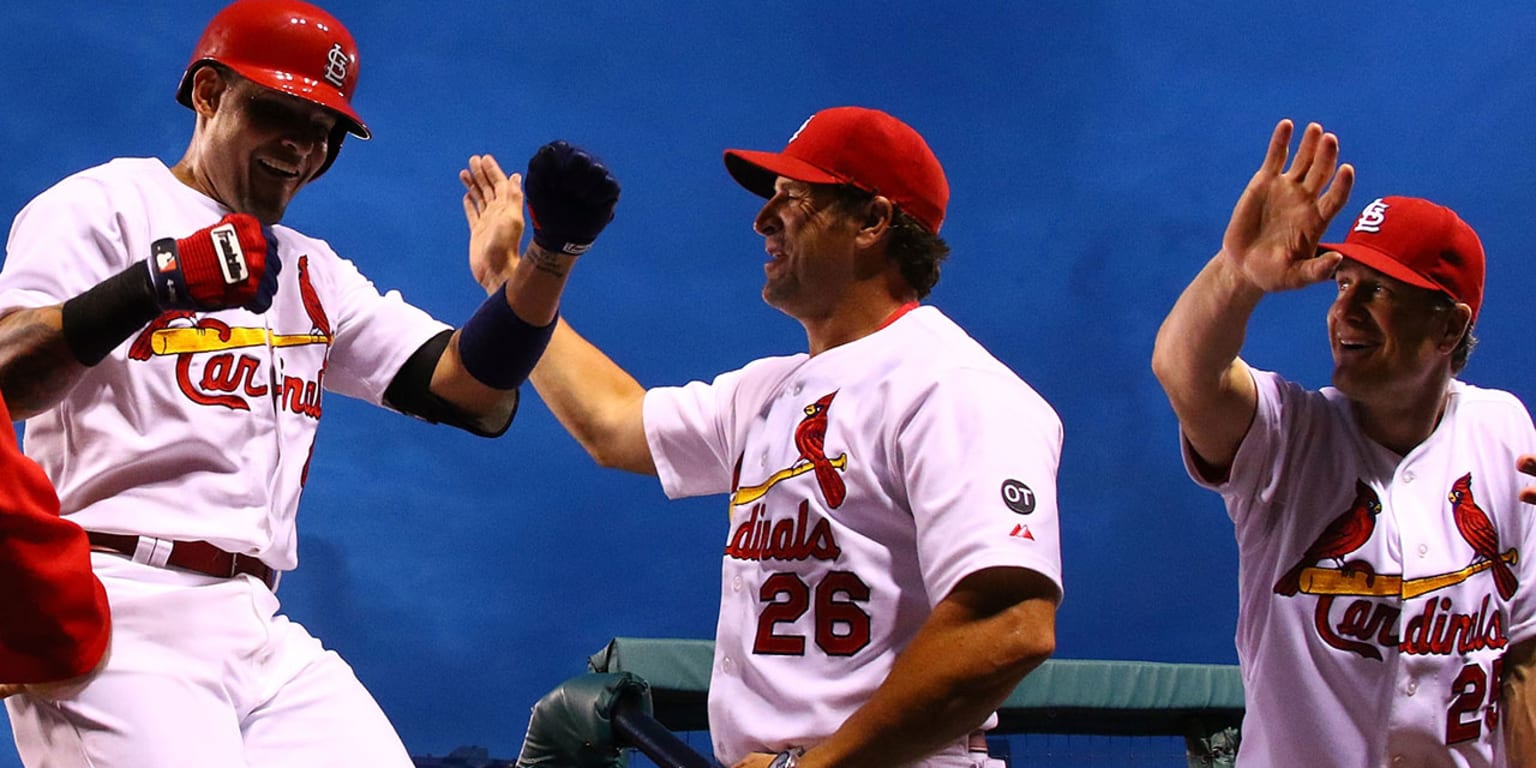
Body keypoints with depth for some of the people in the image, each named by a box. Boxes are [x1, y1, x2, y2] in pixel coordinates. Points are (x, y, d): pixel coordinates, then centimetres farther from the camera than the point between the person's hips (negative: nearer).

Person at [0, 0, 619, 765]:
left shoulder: (313, 273, 23)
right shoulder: (104, 206, 3)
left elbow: (472, 392, 13)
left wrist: (550, 255, -2)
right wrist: (158, 283, -28)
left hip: (262, 635, 7)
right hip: (113, 618, -7)